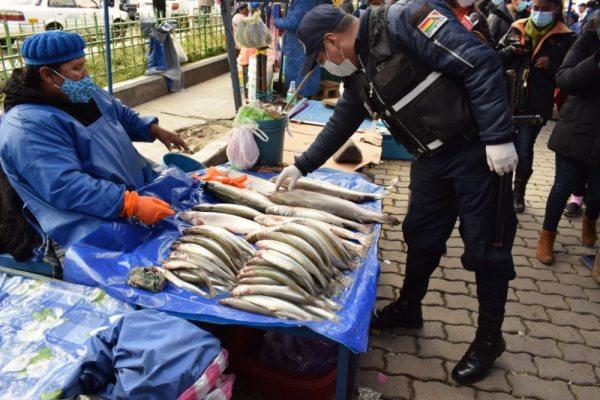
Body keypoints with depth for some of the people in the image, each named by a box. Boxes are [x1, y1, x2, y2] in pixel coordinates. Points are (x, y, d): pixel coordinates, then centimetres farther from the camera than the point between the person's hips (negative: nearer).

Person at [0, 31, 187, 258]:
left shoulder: (83, 93, 8)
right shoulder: (29, 127, -22)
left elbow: (122, 115, 26)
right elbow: (67, 187, -31)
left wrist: (155, 130, 10)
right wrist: (132, 205, -38)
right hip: (97, 222, -10)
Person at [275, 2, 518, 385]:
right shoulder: (358, 75, 8)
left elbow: (481, 62, -22)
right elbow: (339, 127, 22)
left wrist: (497, 136, -24)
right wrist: (302, 167, 26)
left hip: (478, 150, -8)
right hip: (431, 159, 8)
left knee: (485, 248, 4)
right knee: (420, 237, 18)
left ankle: (490, 337, 22)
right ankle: (409, 307, 39)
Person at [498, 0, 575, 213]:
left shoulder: (565, 38, 2)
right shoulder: (517, 29, 9)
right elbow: (497, 57, 12)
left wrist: (551, 66, -17)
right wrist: (511, 50, -7)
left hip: (536, 105, -2)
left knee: (524, 151, 1)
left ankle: (519, 192, 22)